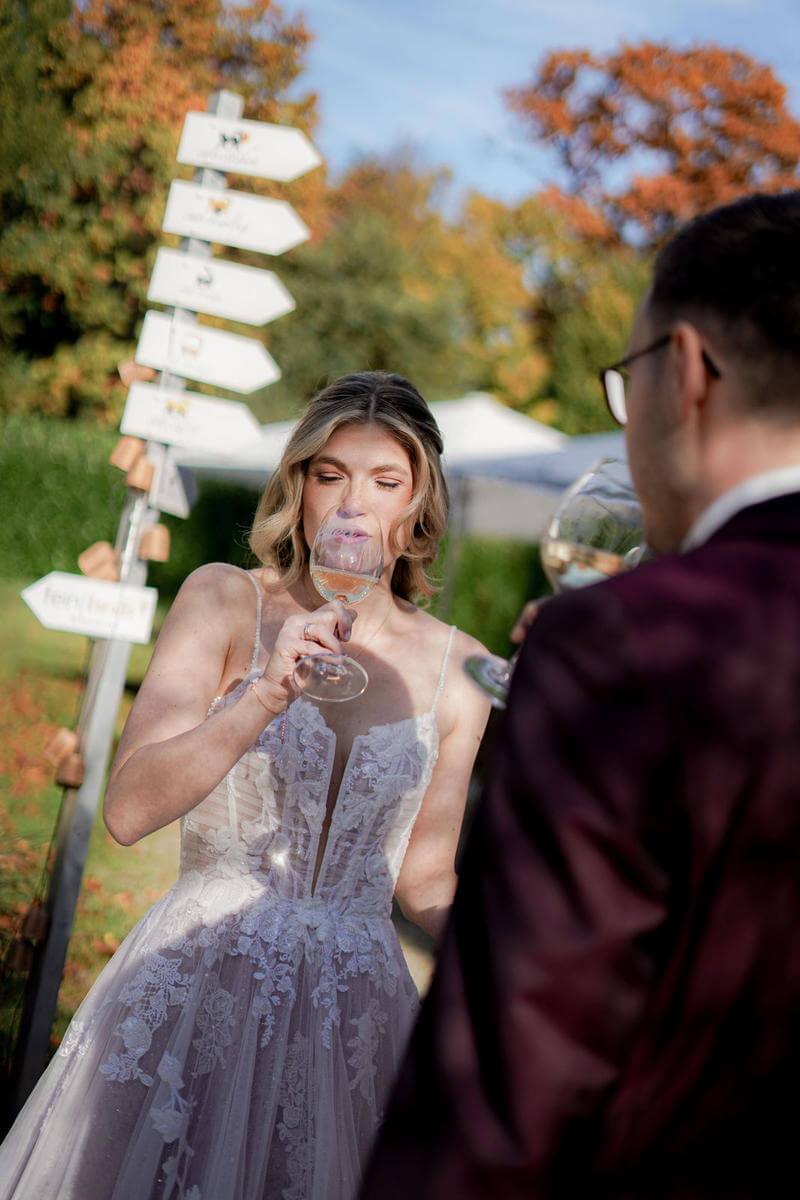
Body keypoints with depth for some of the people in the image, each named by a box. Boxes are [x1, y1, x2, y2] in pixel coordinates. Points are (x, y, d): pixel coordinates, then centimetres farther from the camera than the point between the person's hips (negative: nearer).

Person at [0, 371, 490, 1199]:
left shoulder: (457, 668, 3)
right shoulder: (226, 603, -4)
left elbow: (424, 881, 12)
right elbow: (128, 810, -15)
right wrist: (266, 698, -25)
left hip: (349, 1016, 2)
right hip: (195, 995, -2)